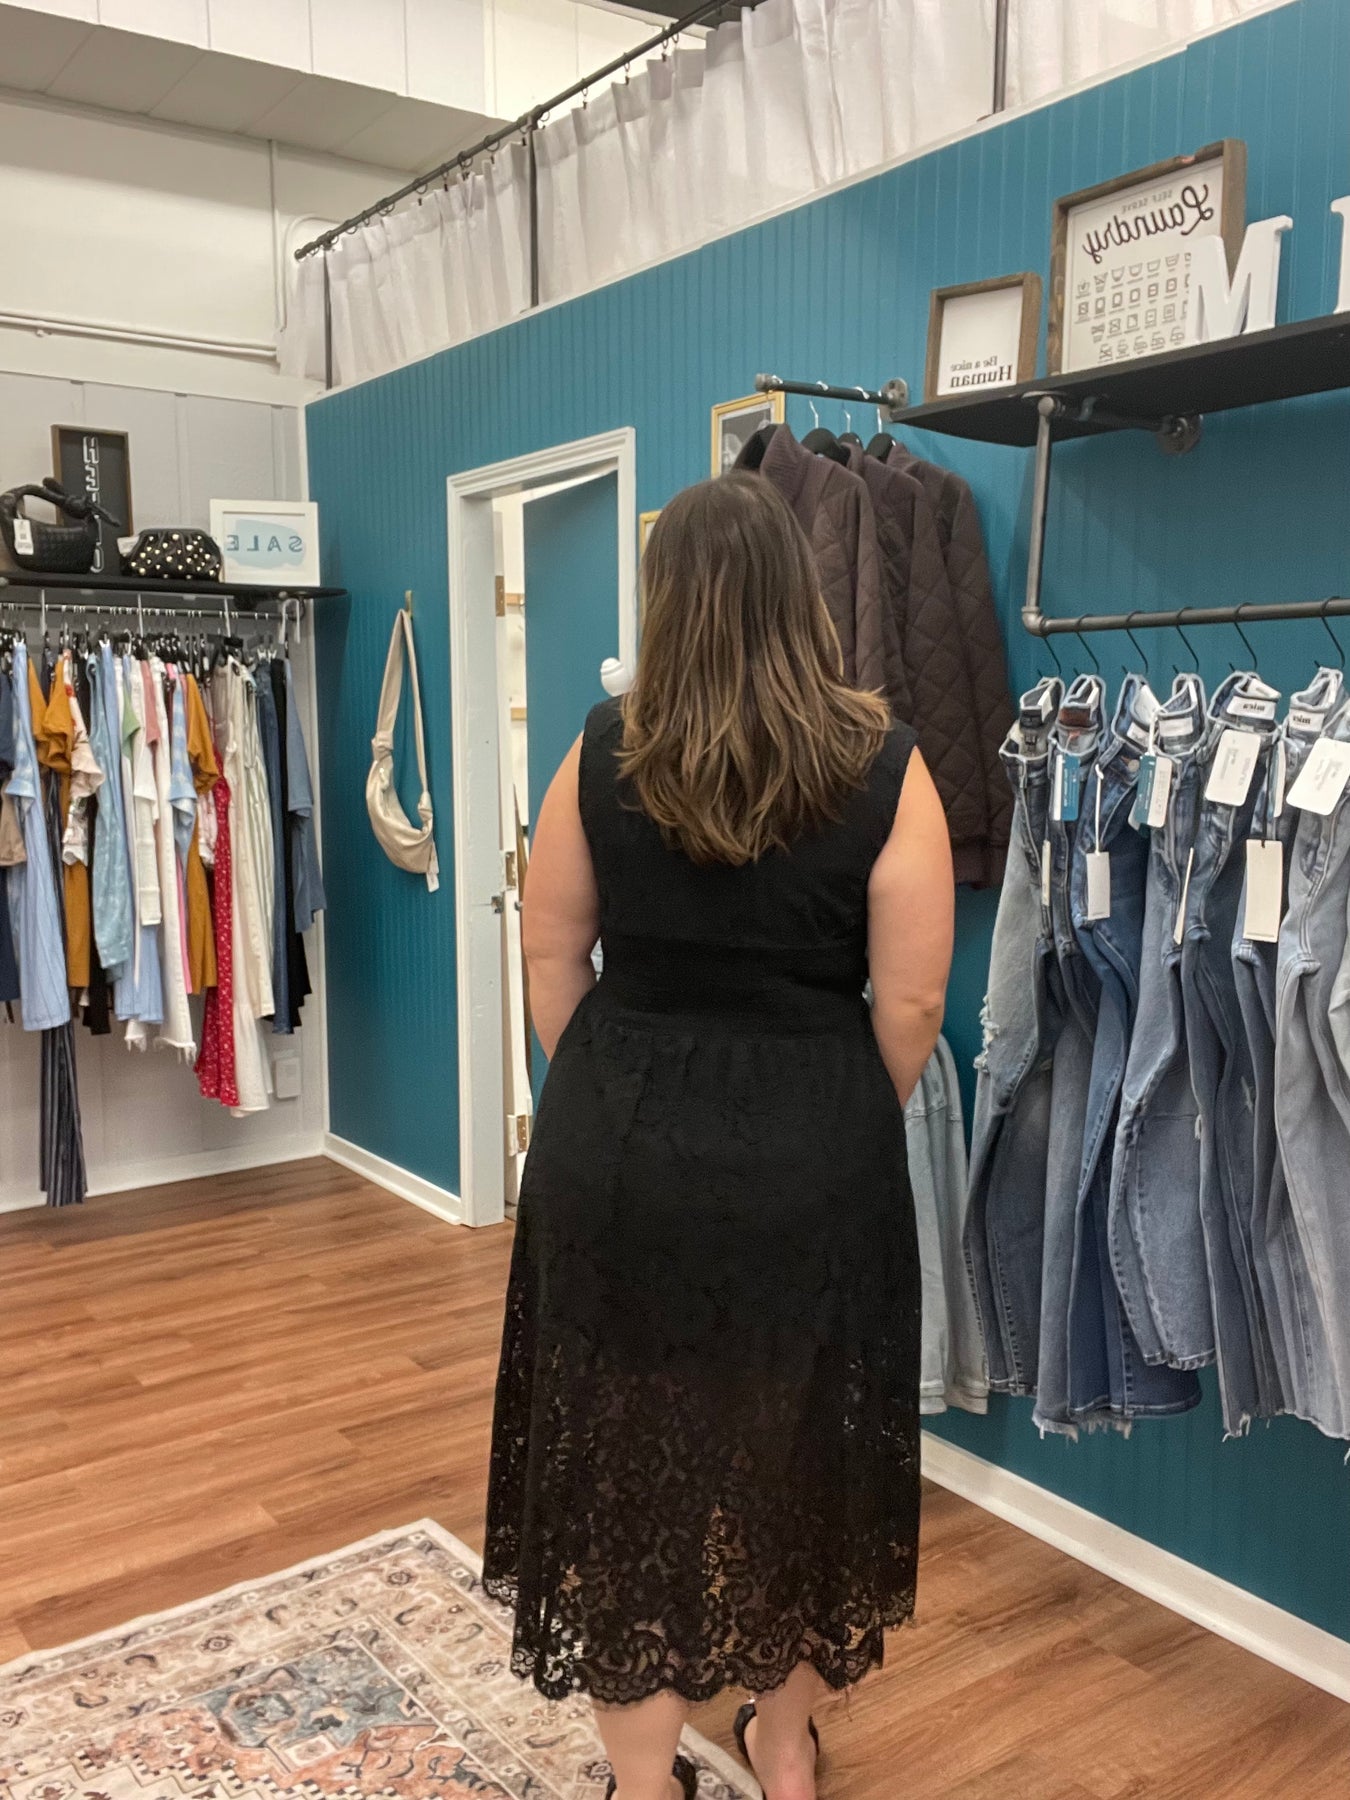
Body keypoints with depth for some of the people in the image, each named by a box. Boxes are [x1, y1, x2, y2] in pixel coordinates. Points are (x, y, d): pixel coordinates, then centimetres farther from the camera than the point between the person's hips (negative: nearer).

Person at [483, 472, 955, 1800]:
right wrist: (844, 1132, 8)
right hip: (814, 1162, 0)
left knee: (622, 1442, 17)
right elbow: (911, 1005, -8)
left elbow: (551, 959, 1)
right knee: (806, 1440, 20)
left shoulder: (603, 756, -5)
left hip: (619, 1148, 1)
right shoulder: (882, 769, -9)